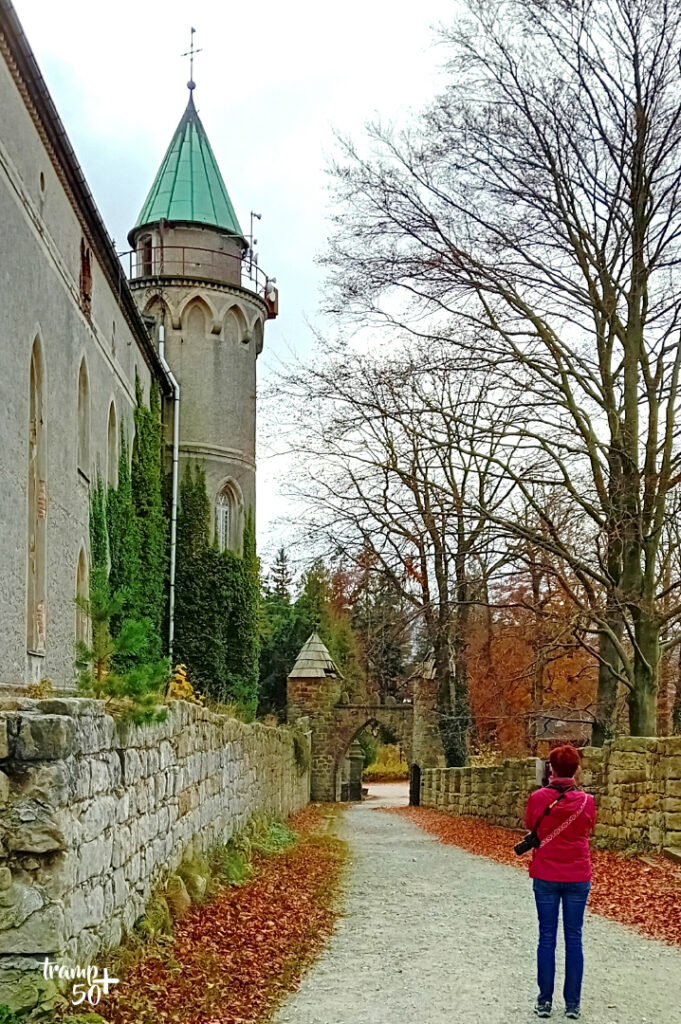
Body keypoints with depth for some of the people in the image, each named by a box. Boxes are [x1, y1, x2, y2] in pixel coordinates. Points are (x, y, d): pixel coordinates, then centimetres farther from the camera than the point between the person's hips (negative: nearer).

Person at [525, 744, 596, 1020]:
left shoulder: (538, 798, -11)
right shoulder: (586, 801, -9)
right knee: (574, 939, 8)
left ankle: (544, 1001, 11)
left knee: (547, 938, 8)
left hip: (545, 876, 0)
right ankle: (572, 1004, 11)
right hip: (578, 876, 0)